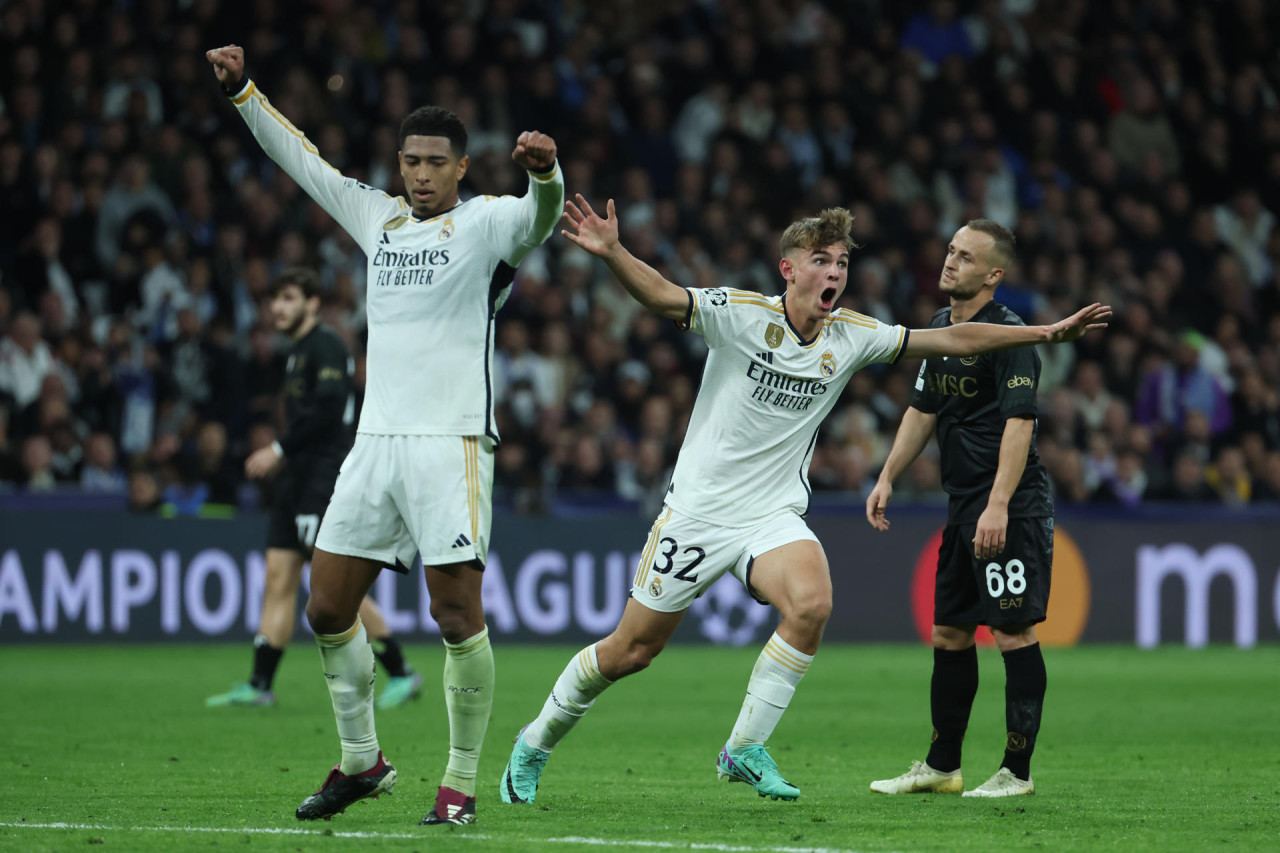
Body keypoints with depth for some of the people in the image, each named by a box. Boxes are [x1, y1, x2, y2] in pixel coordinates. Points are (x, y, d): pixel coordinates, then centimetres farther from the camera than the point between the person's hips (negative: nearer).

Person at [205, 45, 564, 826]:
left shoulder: (485, 224, -1)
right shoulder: (378, 217, 16)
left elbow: (541, 217, -23)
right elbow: (302, 159, 24)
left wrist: (545, 171, -44)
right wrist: (242, 89, 19)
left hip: (453, 441, -6)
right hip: (377, 439, 6)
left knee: (459, 618, -11)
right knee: (328, 609, 6)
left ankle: (460, 783, 0)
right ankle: (361, 761, 22)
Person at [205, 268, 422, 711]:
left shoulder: (325, 346, -10)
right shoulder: (300, 350, 19)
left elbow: (329, 412, -20)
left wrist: (279, 450, -16)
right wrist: (283, 457, 15)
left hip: (323, 476, -10)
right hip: (299, 478, 10)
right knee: (278, 577, 4)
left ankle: (400, 672, -3)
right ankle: (259, 685, 4)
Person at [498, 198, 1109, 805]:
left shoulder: (851, 337, 0)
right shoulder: (742, 314, -12)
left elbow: (951, 339, 6)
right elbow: (660, 296, -27)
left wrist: (1047, 332, 3)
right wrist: (612, 253, -46)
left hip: (774, 516, 3)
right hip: (699, 509, -3)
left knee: (812, 603, -28)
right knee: (631, 651, 1)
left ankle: (744, 750, -14)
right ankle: (535, 744, 26)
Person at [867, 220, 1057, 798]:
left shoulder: (1008, 334, -13)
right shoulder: (941, 327, 14)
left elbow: (1019, 423, -20)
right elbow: (924, 410, 23)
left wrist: (998, 505, -27)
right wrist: (887, 479, 16)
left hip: (1010, 511, -9)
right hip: (962, 507, 9)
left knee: (1013, 633, -7)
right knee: (948, 633, 12)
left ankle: (1017, 771, -3)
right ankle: (941, 766, 20)